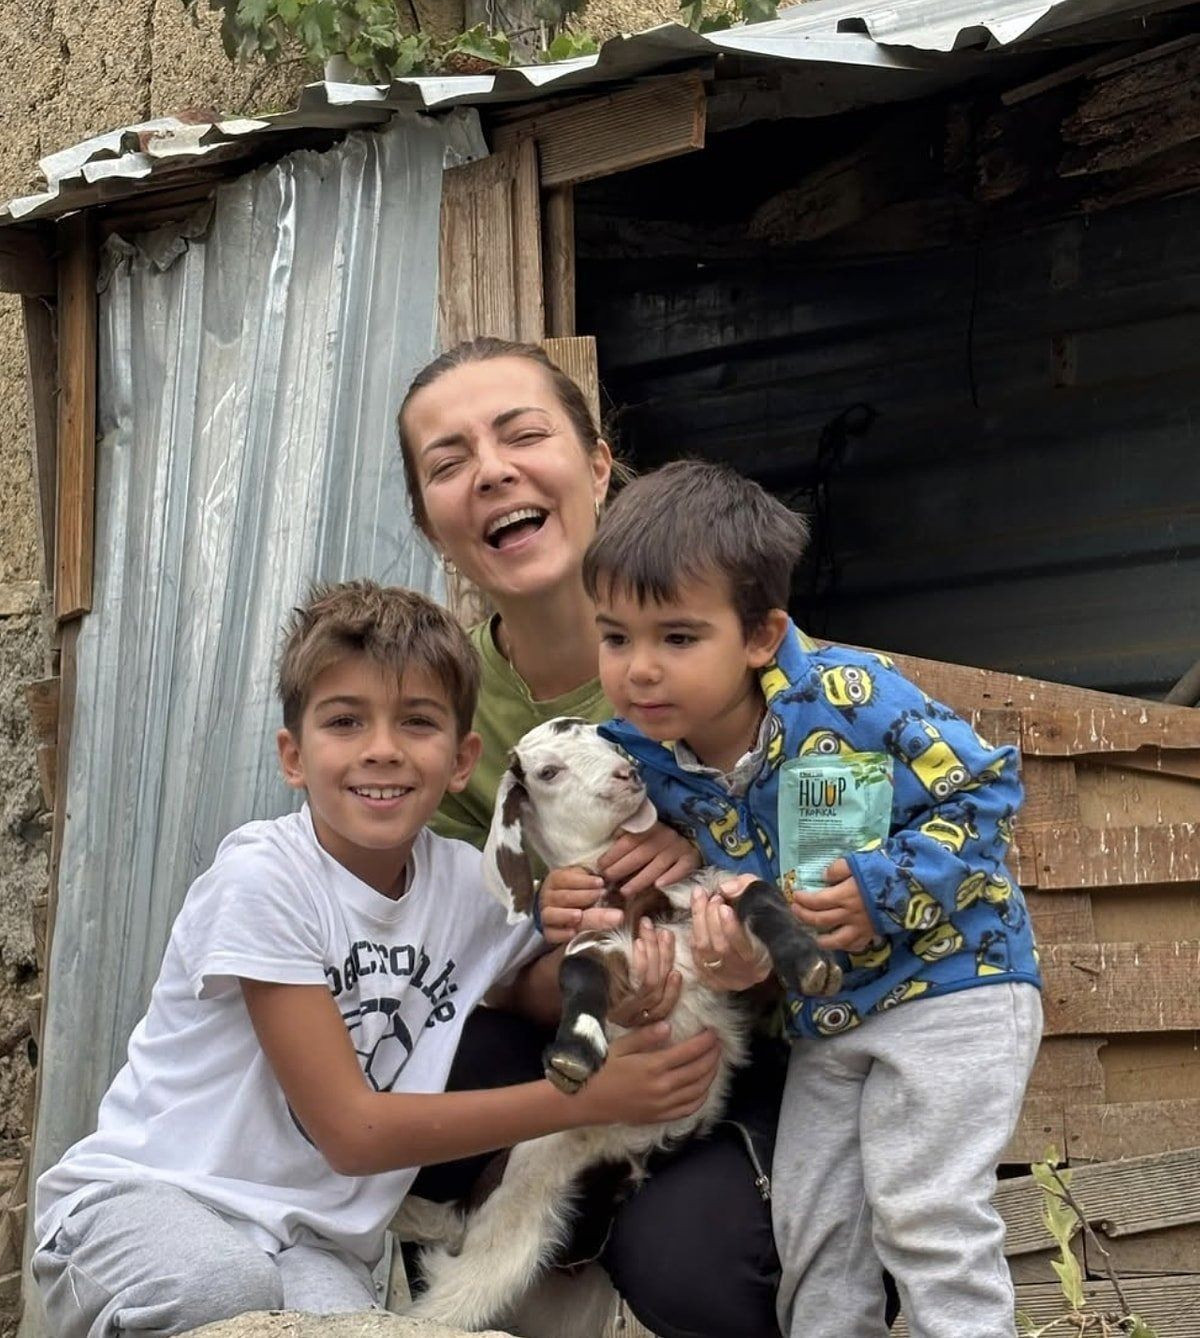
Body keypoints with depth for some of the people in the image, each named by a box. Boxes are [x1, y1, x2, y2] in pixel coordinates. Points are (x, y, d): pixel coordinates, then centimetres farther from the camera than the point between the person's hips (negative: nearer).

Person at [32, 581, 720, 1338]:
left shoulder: (469, 886, -1)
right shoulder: (263, 877, -17)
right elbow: (352, 1132, -18)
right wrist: (592, 1098, -20)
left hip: (314, 1241, 3)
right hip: (146, 1198, -3)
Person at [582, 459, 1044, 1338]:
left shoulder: (851, 696, -24)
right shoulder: (652, 762, -8)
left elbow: (985, 788, -17)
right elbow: (729, 887, 4)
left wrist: (884, 888, -25)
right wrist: (729, 938, -18)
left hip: (950, 980, -6)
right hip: (824, 1018, 6)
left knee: (925, 1215, -10)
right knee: (812, 1228, 10)